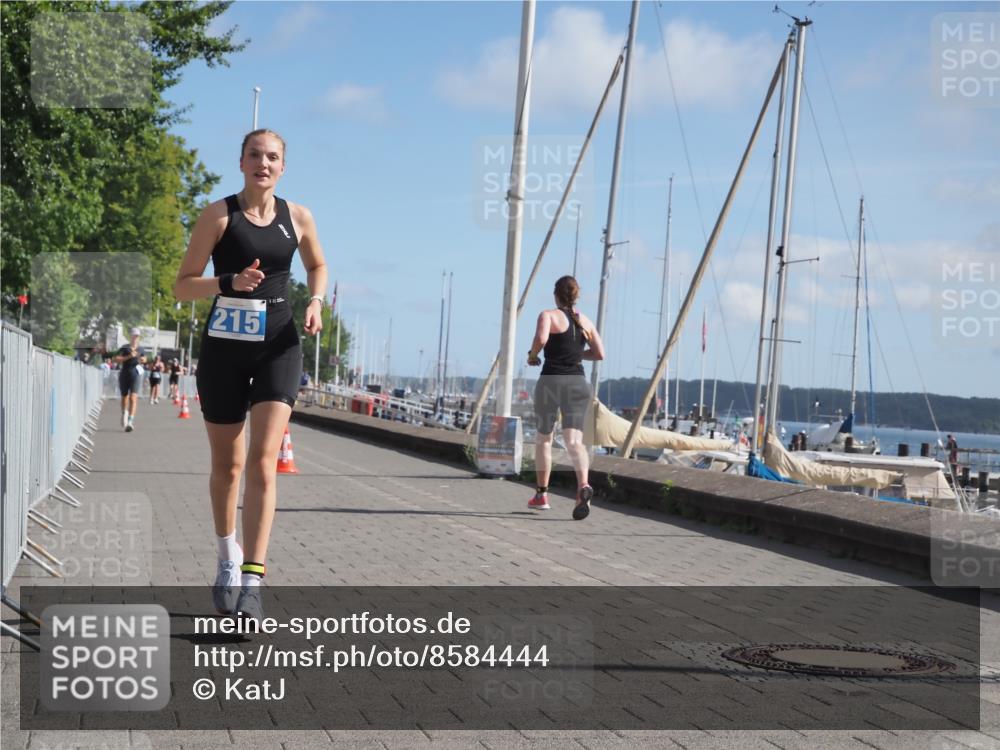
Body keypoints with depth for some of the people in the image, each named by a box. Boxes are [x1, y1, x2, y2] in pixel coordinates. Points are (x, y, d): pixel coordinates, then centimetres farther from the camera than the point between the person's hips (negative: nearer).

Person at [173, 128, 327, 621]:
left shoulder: (297, 217, 6)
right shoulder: (218, 215, -2)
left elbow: (317, 266, 24)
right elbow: (182, 286, -3)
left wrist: (316, 302, 4)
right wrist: (230, 281, -20)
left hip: (278, 346, 1)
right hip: (225, 345, -1)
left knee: (263, 460, -13)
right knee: (227, 465, 10)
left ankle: (251, 581, -15)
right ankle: (228, 560, 32)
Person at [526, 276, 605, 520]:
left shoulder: (549, 315, -1)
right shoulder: (585, 321, 14)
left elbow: (541, 338, -21)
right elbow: (599, 353, 14)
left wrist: (532, 355, -2)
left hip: (551, 380, -2)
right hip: (578, 382, 3)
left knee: (544, 437, 17)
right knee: (574, 440, -9)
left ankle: (541, 494, 24)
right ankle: (583, 485, -36)